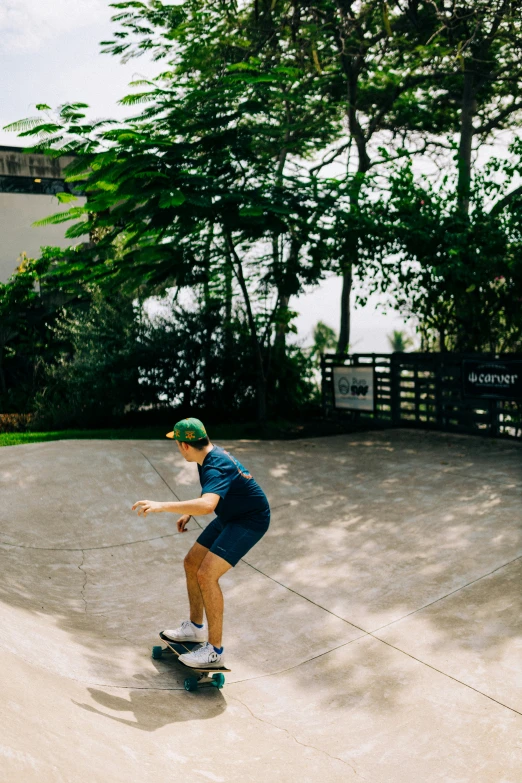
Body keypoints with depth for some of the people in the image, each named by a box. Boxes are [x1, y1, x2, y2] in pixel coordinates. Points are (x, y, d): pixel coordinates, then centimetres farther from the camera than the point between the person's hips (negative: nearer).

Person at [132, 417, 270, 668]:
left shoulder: (216, 467, -30)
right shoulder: (211, 453, 0)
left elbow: (207, 505, -50)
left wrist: (162, 506, -50)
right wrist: (188, 513, 14)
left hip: (250, 521, -10)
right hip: (229, 517, 10)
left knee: (207, 575, -20)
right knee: (191, 564, 12)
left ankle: (214, 651, -7)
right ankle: (195, 627, 31)